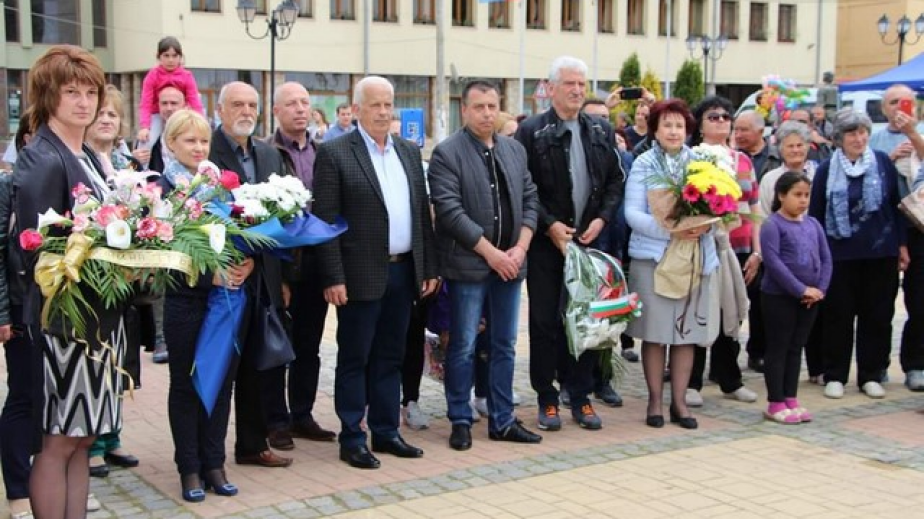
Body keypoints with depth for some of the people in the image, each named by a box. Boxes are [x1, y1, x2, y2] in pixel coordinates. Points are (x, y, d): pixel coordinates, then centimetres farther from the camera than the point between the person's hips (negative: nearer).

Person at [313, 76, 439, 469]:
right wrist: (333, 278, -15)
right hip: (361, 274, -5)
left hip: (403, 271, 6)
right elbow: (326, 220, -10)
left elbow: (423, 213, 14)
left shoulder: (409, 152, 12)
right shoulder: (334, 153, -6)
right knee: (354, 359, 4)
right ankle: (351, 439, 12)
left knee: (390, 358, 13)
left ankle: (386, 432, 23)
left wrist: (429, 268, 9)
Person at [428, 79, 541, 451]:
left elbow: (530, 200, 11)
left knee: (504, 346, 12)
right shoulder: (447, 153, -7)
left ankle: (502, 421, 21)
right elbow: (450, 211, -14)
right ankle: (460, 421, 15)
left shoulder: (515, 150, 11)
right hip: (468, 265, -5)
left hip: (510, 263, 6)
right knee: (463, 347, 3)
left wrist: (520, 247, -4)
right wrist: (490, 253, -15)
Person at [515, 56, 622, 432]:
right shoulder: (531, 132, -4)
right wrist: (550, 225, -13)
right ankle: (547, 398, 14)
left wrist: (601, 219, -4)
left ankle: (580, 397, 18)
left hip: (588, 240, 4)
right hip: (546, 242, -4)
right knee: (545, 322, 3)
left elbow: (614, 182, 11)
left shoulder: (601, 132, 9)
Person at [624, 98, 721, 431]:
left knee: (687, 331, 6)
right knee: (655, 332, 2)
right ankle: (655, 400, 14)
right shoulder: (643, 164, 1)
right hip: (653, 255, -2)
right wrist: (670, 231, -19)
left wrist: (705, 225, -14)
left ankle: (679, 401, 16)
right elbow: (632, 213, -6)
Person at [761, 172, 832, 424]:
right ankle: (776, 403, 9)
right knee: (778, 348, 2)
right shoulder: (772, 225, -11)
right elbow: (773, 262, -19)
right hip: (779, 296, -6)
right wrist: (801, 290, -20)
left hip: (810, 298, 6)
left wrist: (820, 289, -6)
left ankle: (791, 398, 21)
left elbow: (826, 258, 9)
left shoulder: (813, 224, 9)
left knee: (796, 348, 13)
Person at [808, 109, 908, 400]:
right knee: (838, 315, 4)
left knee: (877, 315, 6)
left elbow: (896, 205, 6)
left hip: (880, 253, 1)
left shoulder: (882, 163, 3)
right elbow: (815, 214, 4)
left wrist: (901, 244, 4)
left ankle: (871, 375, 17)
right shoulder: (827, 170, 1)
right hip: (840, 254, -1)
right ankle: (835, 376, 14)